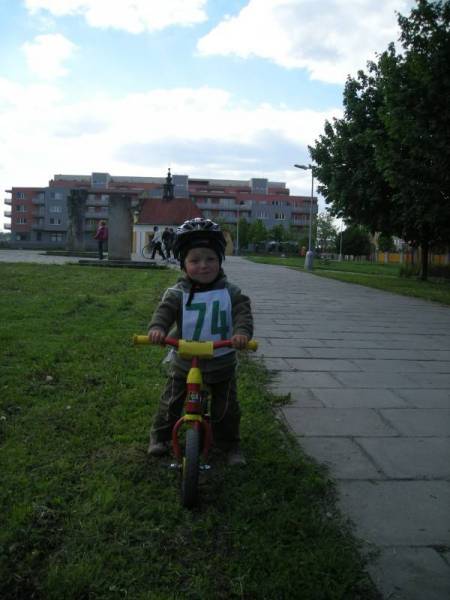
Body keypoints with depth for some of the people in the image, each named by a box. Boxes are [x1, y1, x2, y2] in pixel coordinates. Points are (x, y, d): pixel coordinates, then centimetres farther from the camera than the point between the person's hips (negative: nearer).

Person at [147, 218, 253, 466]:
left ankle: (230, 444, 34)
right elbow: (164, 311, -23)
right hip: (183, 362, 0)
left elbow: (243, 313, -19)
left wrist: (242, 332, -40)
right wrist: (157, 328, -45)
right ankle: (160, 435, 40)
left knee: (226, 408, 12)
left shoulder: (231, 292, -9)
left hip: (221, 364, 0)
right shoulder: (177, 293, -11)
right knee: (171, 401, 17)